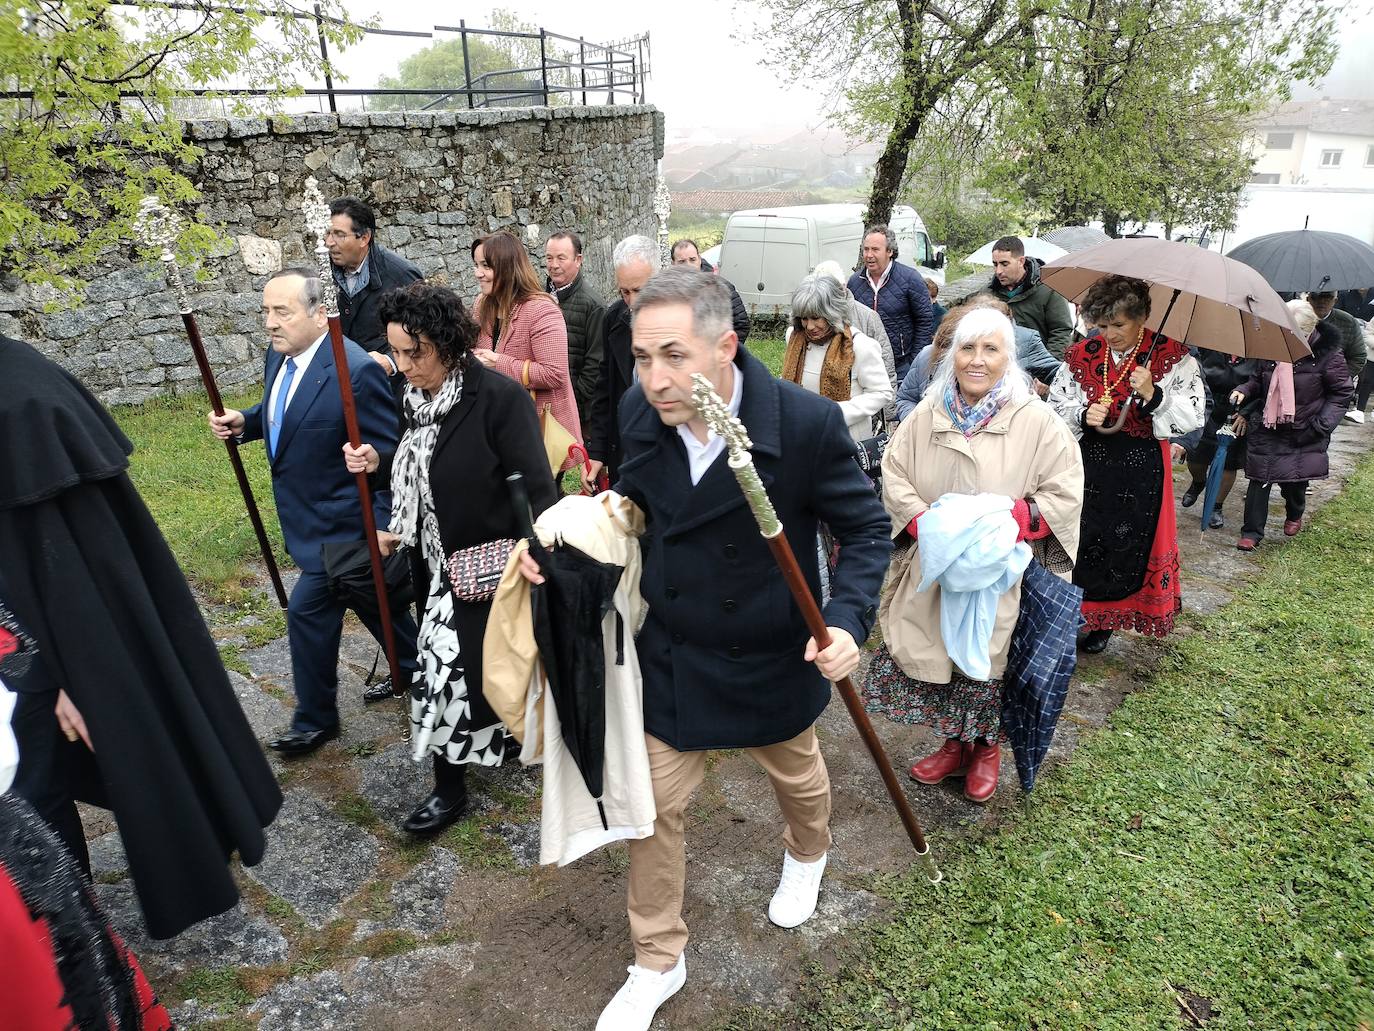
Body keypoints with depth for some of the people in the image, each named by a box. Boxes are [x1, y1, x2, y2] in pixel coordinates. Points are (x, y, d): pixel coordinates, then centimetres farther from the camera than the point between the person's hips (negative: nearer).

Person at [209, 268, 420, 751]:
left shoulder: (357, 370, -26)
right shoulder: (279, 356, 1)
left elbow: (389, 453, -22)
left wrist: (385, 524, -24)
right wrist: (244, 421, -3)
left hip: (340, 520, -9)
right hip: (309, 513, 9)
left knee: (308, 611, -1)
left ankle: (315, 720, 19)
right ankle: (411, 667, 44)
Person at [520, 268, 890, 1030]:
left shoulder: (808, 422, -26)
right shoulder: (638, 414, -15)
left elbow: (866, 528, -14)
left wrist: (847, 619, -28)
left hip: (772, 658, -2)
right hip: (669, 655, 2)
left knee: (795, 774, 27)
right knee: (652, 804, 11)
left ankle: (807, 856, 64)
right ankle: (657, 963, 38)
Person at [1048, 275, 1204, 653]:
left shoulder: (1174, 357, -5)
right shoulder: (1082, 354, 1)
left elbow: (1193, 415, -8)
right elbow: (1057, 405, 5)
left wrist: (1153, 395, -23)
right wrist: (1084, 415, -15)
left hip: (1142, 469, -1)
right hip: (1089, 462, 2)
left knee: (1128, 545, 7)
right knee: (1081, 539, 2)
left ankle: (1104, 620, 26)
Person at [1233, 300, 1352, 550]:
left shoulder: (1327, 353, -11)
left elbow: (1341, 392, -3)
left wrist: (1323, 424, -13)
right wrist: (1244, 390, -9)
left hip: (1304, 434, -2)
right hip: (1267, 427, 2)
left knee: (1295, 480, 6)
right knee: (1259, 479, -1)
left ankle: (1294, 515, 40)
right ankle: (1252, 532, 6)